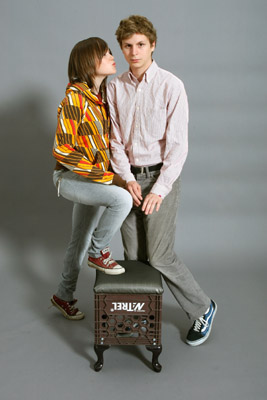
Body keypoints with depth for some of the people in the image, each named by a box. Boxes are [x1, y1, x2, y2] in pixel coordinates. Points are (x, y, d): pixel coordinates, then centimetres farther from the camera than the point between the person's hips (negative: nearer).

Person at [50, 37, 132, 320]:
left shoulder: (103, 96, 5)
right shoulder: (74, 97, -19)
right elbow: (63, 150, -23)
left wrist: (110, 174, 5)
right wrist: (106, 176, -23)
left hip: (96, 180, 8)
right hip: (70, 178, -7)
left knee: (80, 242, 15)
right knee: (122, 198, -31)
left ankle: (63, 296, 36)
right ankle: (98, 253, -6)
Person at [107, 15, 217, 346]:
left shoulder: (171, 86, -8)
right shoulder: (115, 87, 5)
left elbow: (178, 144, -11)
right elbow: (115, 139, 6)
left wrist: (160, 189, -15)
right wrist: (127, 178, -7)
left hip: (160, 176, -4)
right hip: (129, 176, 5)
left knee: (159, 257, -5)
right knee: (133, 255, 9)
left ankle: (202, 309, 18)